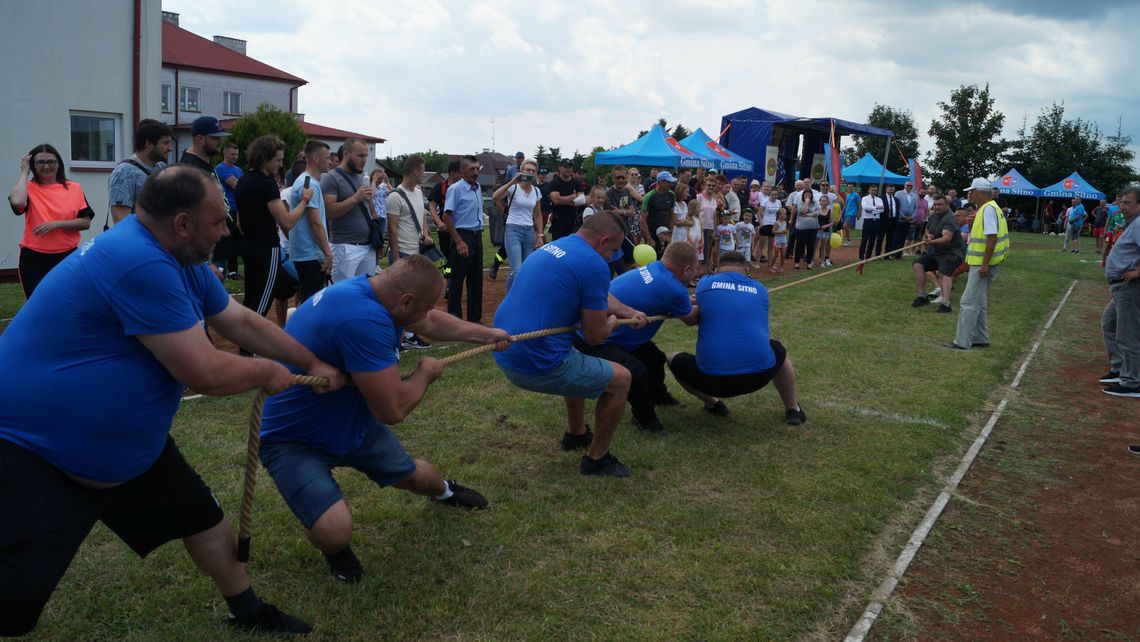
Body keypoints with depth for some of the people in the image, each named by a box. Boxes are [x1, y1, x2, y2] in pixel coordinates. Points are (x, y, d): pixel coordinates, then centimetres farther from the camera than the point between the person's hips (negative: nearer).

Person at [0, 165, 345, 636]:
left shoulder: (179, 259, 2)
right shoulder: (139, 262, -31)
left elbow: (242, 323, 14)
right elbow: (204, 373, -29)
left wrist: (312, 363, 16)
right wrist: (268, 373, -10)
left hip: (122, 445, 10)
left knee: (203, 517, 15)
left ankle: (250, 615, 33)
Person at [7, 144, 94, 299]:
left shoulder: (74, 188, 3)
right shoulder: (29, 188, 1)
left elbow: (86, 222, 0)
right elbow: (17, 202, -23)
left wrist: (56, 224, -15)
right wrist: (24, 172, -10)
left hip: (67, 256, 1)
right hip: (34, 259, -1)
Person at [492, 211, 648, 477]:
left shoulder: (552, 247, 14)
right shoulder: (593, 264, -14)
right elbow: (594, 336, -7)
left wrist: (631, 312, 30)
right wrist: (612, 322, 13)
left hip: (505, 356, 10)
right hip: (538, 364, -9)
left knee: (576, 363, 36)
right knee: (620, 379, 9)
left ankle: (575, 434, 50)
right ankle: (596, 458, 21)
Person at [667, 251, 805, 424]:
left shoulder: (706, 283, 9)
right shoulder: (759, 289, 15)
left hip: (712, 378, -2)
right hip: (759, 374, 2)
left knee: (675, 360, 28)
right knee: (778, 350, 37)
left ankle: (713, 404, 24)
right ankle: (792, 410, 42)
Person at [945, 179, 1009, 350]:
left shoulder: (988, 209, -16)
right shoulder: (987, 208, 15)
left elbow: (992, 237, -24)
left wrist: (984, 264, -25)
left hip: (982, 264, -10)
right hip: (981, 263, 10)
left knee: (969, 302, -8)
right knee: (978, 303, 16)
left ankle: (962, 341, -6)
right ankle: (980, 339, 23)